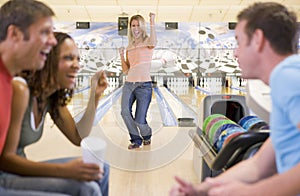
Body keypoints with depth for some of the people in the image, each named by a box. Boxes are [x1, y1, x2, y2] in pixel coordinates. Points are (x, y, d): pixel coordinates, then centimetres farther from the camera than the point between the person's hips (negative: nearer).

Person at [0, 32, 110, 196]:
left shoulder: (53, 98, 3)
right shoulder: (20, 89, -23)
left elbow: (78, 138, 4)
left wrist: (95, 95, -4)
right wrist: (64, 170, -29)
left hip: (19, 168, 9)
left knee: (100, 170, 5)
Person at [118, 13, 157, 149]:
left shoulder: (147, 41, 2)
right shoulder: (129, 47, 16)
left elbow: (153, 43, -27)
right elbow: (126, 71, 14)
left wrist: (152, 22, -26)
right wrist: (121, 56, 1)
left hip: (144, 85, -4)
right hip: (129, 84, 5)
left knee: (140, 120, -7)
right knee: (125, 112, -15)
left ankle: (147, 135, 29)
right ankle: (136, 139, 8)